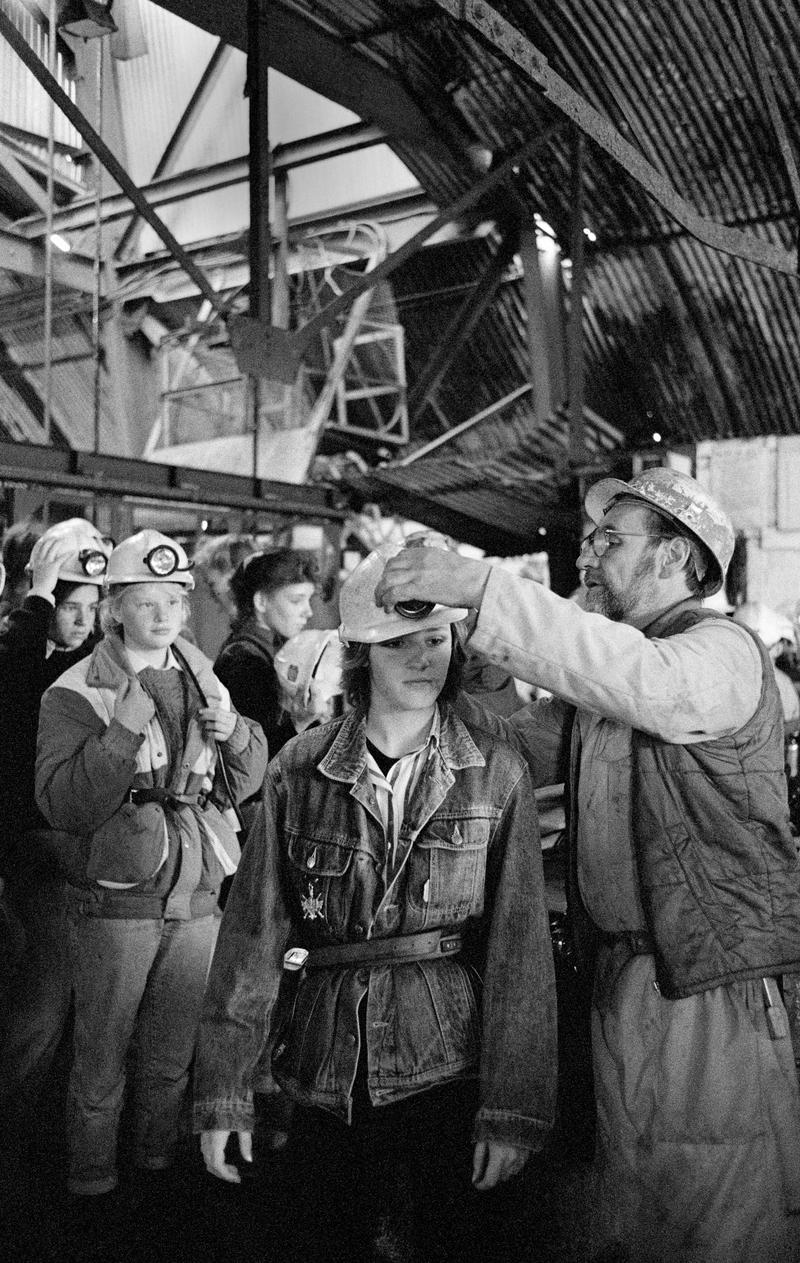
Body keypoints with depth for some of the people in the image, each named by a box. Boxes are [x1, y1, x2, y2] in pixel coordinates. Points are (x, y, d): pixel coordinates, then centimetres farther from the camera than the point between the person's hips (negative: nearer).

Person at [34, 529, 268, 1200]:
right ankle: (92, 1182, 31)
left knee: (173, 1057, 19)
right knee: (102, 1059, 9)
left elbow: (245, 785, 10)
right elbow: (60, 803, -18)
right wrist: (123, 731, -27)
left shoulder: (203, 679, 7)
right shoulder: (76, 693, -9)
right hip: (117, 906, -4)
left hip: (197, 901, 4)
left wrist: (235, 733, -10)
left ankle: (159, 1163, 40)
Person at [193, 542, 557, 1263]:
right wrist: (225, 1088, -4)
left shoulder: (496, 775, -6)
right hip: (325, 1074, 2)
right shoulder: (299, 770, -3)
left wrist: (514, 1111, -10)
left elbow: (520, 946, -8)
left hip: (448, 1070, -1)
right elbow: (254, 934, -3)